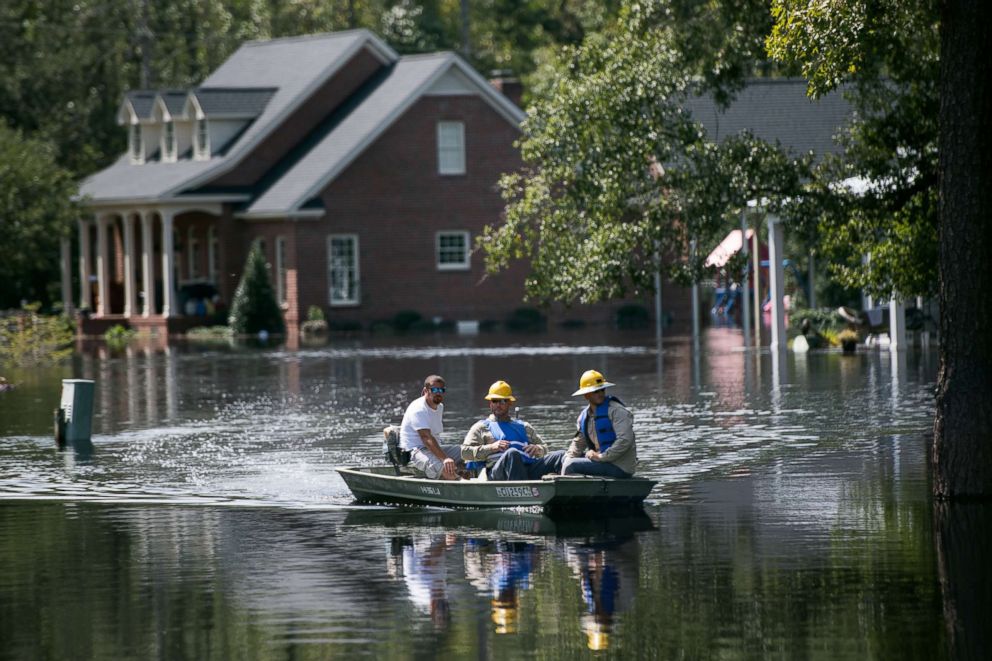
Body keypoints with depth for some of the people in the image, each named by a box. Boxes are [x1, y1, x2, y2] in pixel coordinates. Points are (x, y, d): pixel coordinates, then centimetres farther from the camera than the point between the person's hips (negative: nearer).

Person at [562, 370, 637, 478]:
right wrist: (569, 457, -1)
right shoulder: (584, 416, 9)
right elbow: (578, 443, 19)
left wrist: (600, 457, -22)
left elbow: (625, 441, -24)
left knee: (571, 466, -18)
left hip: (620, 468, -9)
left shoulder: (617, 411, -15)